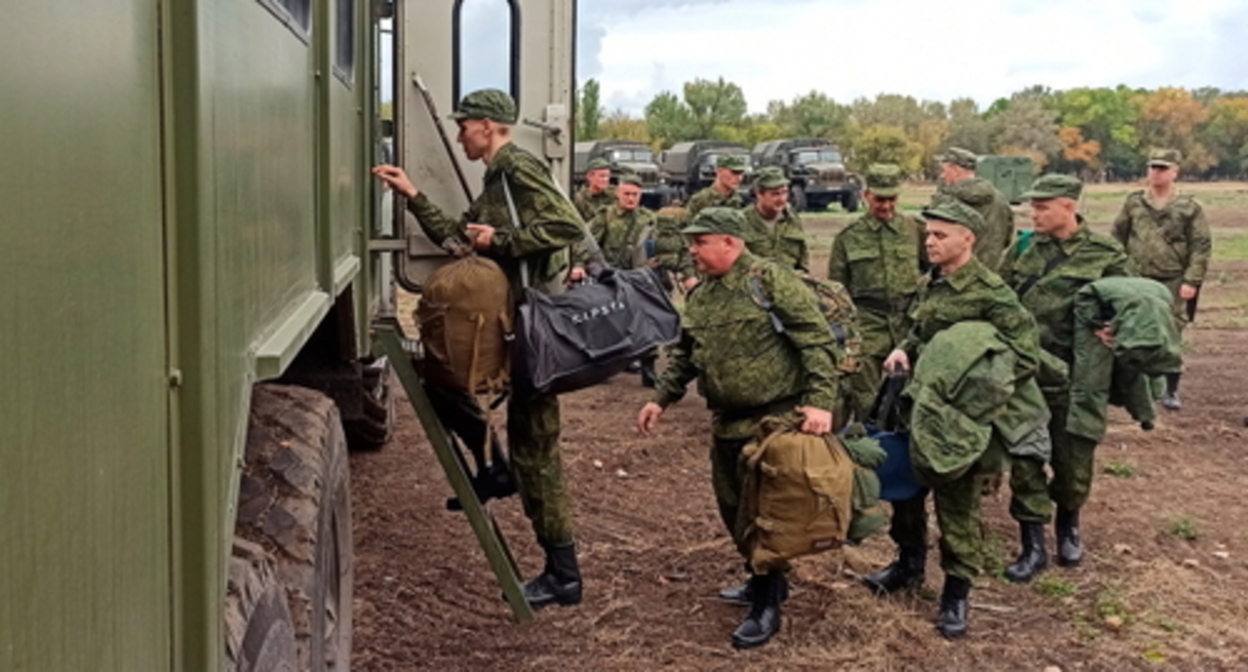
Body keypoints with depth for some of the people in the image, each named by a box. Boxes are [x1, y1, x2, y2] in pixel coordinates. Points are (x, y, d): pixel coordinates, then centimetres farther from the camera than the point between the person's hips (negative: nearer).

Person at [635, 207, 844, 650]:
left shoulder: (770, 280, -15)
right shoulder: (701, 295, 10)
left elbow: (816, 341, -19)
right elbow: (684, 353, 21)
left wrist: (821, 401, -27)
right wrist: (661, 398, 14)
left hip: (775, 420, -8)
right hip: (726, 422, 8)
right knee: (732, 504, 16)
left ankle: (767, 605, 12)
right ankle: (766, 579, 37)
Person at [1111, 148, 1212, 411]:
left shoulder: (1190, 208, -1)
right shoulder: (1133, 203, 6)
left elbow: (1201, 247, -2)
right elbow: (1117, 239, 10)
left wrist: (1192, 281, -10)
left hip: (1173, 284, -2)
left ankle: (1171, 391, 13)